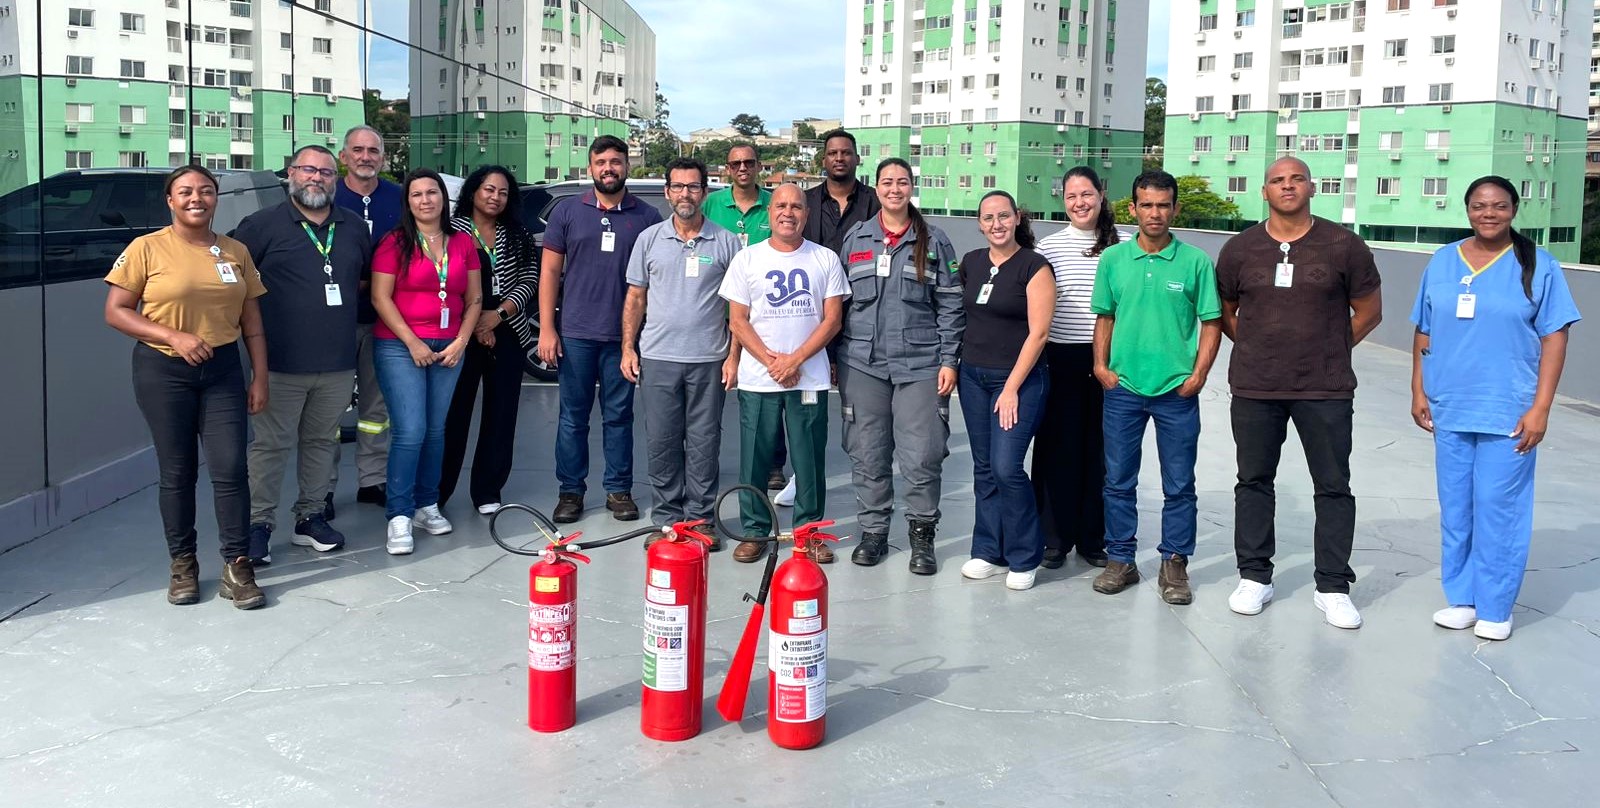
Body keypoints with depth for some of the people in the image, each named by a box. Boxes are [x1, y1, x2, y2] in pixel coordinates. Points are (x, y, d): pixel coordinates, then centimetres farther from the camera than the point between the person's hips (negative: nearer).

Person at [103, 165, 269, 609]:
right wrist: (174, 336, -16)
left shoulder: (236, 252, 7)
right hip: (163, 372, -2)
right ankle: (183, 564, 18)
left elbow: (252, 322, 10)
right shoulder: (147, 248, -4)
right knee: (177, 471, 6)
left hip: (223, 371, 2)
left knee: (230, 469, -3)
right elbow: (115, 312, -5)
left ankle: (237, 567, 4)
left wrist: (260, 378, 5)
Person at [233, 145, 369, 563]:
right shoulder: (263, 224, -1)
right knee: (271, 444, -1)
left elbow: (365, 277, 27)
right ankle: (258, 525, 7)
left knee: (322, 441, 12)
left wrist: (343, 294, 11)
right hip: (282, 362, -4)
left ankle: (311, 517, 24)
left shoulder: (353, 227, 13)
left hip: (338, 362, 5)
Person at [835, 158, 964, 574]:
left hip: (920, 364, -2)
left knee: (922, 455, -5)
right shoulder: (855, 239, 10)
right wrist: (835, 357, 8)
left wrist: (949, 360, -2)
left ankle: (922, 534, 12)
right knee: (867, 454, 6)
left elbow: (951, 306, 4)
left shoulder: (934, 241, 6)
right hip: (862, 363, 2)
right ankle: (873, 531, 20)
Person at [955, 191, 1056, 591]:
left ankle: (1024, 559, 4)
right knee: (984, 468, 9)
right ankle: (989, 552, 19)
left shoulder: (1034, 267, -10)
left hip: (1019, 378, -6)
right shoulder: (971, 263, 8)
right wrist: (957, 364, 13)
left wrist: (1012, 387, -14)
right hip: (973, 376, 6)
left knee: (1006, 467, -11)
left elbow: (1038, 332, -13)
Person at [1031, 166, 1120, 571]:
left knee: (1100, 450, 7)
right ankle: (1055, 538, 15)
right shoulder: (1048, 247, 3)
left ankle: (1093, 539, 19)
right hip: (1061, 360, 0)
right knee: (1058, 449, 4)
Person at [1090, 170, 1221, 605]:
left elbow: (1211, 323, 1)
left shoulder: (1195, 261, -3)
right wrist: (1101, 365, 0)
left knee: (1179, 485, 6)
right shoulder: (1113, 259, 3)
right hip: (1122, 388, 2)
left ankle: (1175, 565, 18)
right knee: (1119, 480, 9)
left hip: (1176, 391, -1)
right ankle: (1120, 560, 21)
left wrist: (1198, 374, -7)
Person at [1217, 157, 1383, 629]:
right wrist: (1256, 348, 8)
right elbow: (1224, 311, 15)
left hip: (1325, 390, -1)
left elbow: (1369, 310, 7)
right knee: (1254, 482, 9)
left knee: (1333, 487, 3)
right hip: (1254, 389, 2)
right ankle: (1254, 578, 22)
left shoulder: (1343, 246, -2)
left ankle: (1333, 587, 14)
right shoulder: (1240, 249, 3)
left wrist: (1332, 350, 5)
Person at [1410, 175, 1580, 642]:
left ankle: (1494, 608, 10)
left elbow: (1554, 340, -4)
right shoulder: (1442, 262, 7)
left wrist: (1540, 408, -9)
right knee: (1455, 508, 10)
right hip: (1449, 409, 4)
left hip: (1508, 411, -3)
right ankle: (1461, 598, 22)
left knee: (1498, 508, -2)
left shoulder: (1538, 266, -2)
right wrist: (1419, 392, 7)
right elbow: (1424, 333, 11)